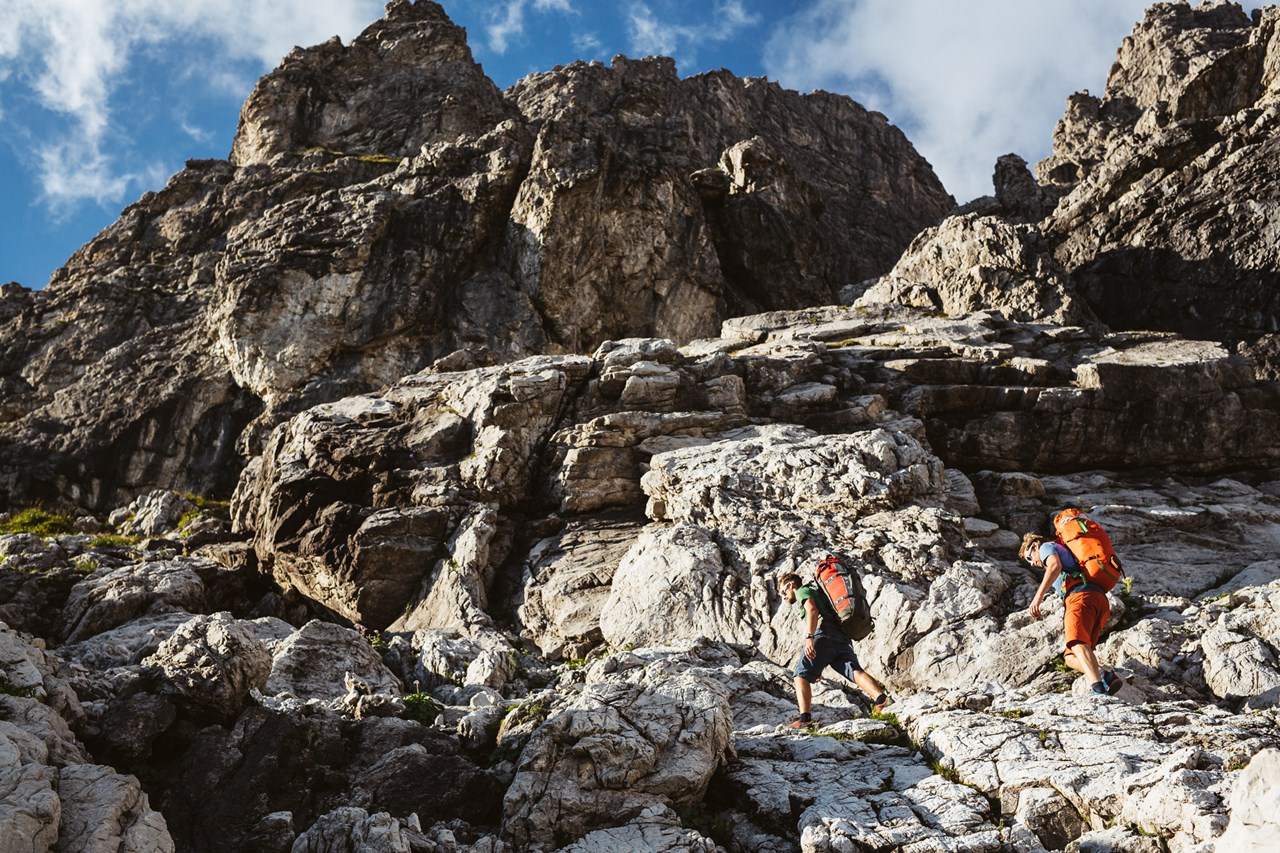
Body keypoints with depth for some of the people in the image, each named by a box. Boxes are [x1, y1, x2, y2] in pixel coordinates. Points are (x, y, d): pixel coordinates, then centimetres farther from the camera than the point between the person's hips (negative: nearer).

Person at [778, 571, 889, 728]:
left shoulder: (803, 591, 15)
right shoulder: (817, 593, 41)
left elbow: (812, 610, -7)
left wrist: (809, 637, -21)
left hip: (824, 635, -7)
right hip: (842, 638, 7)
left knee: (802, 675, -2)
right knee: (855, 671, -14)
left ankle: (805, 718, -19)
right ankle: (880, 696, -41)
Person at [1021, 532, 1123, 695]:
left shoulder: (1047, 546, 18)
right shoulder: (1068, 557, 43)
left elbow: (1055, 566, -4)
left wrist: (1037, 597, -10)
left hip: (1081, 596, -8)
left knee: (1077, 643, -30)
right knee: (1071, 658, 3)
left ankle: (1097, 686, -53)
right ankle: (1106, 675, -24)